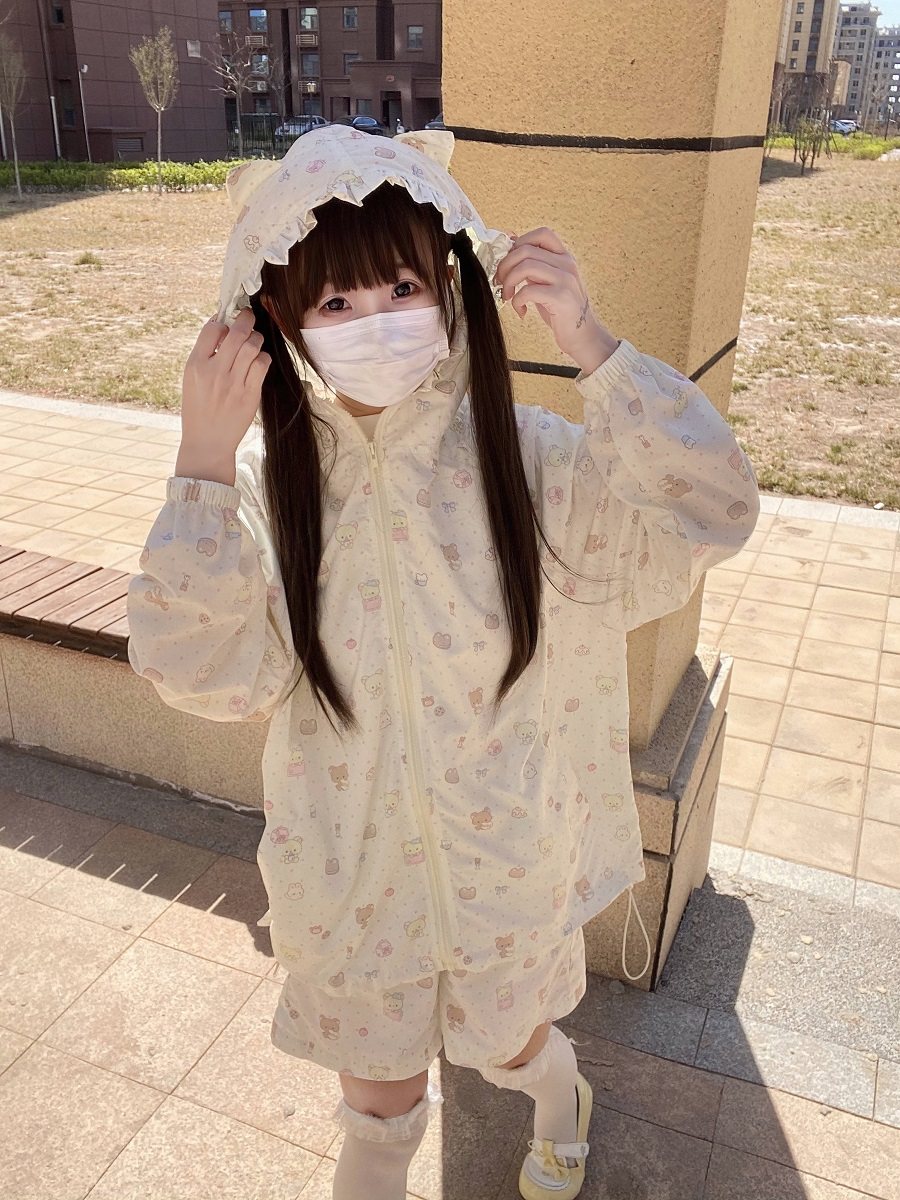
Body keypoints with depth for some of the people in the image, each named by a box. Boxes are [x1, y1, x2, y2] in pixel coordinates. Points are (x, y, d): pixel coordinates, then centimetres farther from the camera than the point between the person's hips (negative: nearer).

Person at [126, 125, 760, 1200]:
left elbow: (712, 515, -25)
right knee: (377, 1089, 23)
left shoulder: (524, 456, -17)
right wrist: (204, 462, -31)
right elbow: (206, 675, -24)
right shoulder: (267, 474, -16)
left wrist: (590, 347, -31)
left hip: (504, 857, 0)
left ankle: (561, 1099, 66)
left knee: (507, 1043, 28)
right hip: (351, 865, 0)